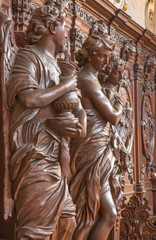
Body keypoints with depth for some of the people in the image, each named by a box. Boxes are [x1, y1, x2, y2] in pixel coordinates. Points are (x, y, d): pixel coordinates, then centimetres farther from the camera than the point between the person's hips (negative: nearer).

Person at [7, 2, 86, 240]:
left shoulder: (57, 66, 22)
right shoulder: (29, 56, -2)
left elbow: (77, 106, 24)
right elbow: (28, 97, -19)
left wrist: (82, 125, 1)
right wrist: (65, 86, -6)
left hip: (54, 154, 9)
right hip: (36, 153, -9)